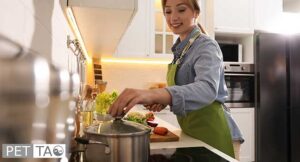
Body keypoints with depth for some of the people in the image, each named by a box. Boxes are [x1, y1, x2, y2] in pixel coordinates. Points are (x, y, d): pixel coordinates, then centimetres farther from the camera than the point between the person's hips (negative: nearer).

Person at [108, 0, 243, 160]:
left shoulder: (206, 46, -17)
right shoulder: (181, 48, 8)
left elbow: (207, 89, -37)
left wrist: (154, 93, -52)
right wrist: (162, 99, -4)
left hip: (211, 130, -8)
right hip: (191, 130, 8)